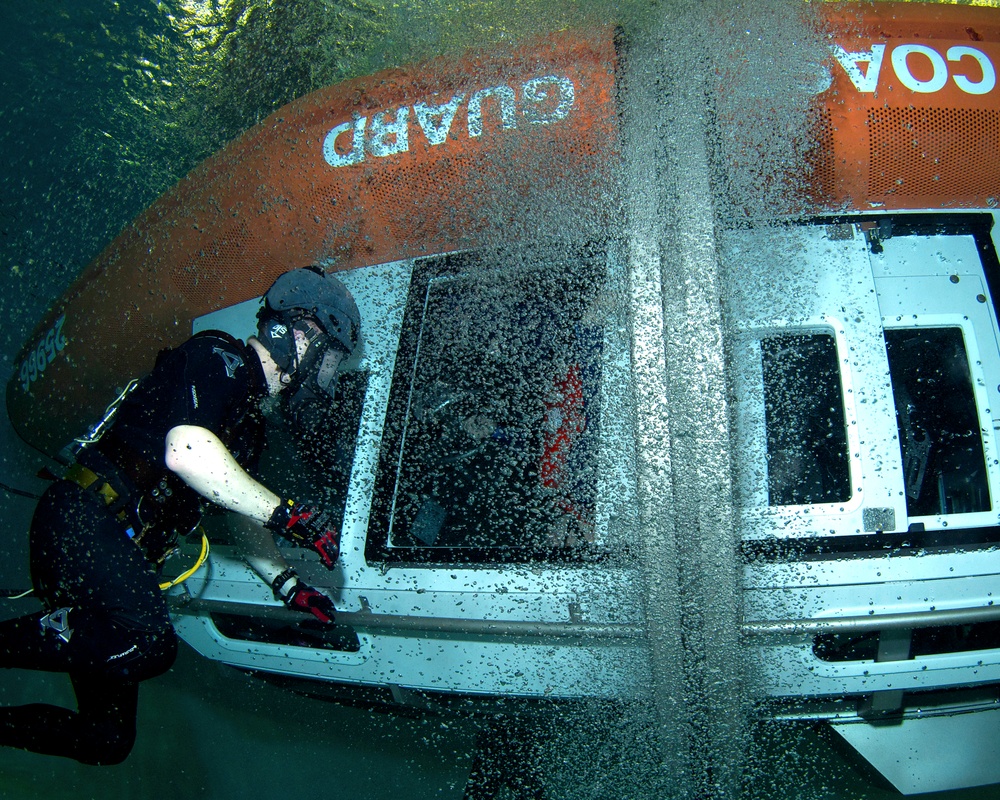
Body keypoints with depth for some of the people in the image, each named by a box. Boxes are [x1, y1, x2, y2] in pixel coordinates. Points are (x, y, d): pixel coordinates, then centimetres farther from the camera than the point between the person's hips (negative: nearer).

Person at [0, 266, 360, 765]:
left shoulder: (249, 424, 22)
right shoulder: (218, 359, -6)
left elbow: (243, 518, 30)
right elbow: (184, 452, -24)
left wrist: (287, 585, 20)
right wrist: (284, 514, -21)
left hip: (122, 551, 9)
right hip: (84, 522, -9)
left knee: (108, 740, 6)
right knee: (149, 644, -35)